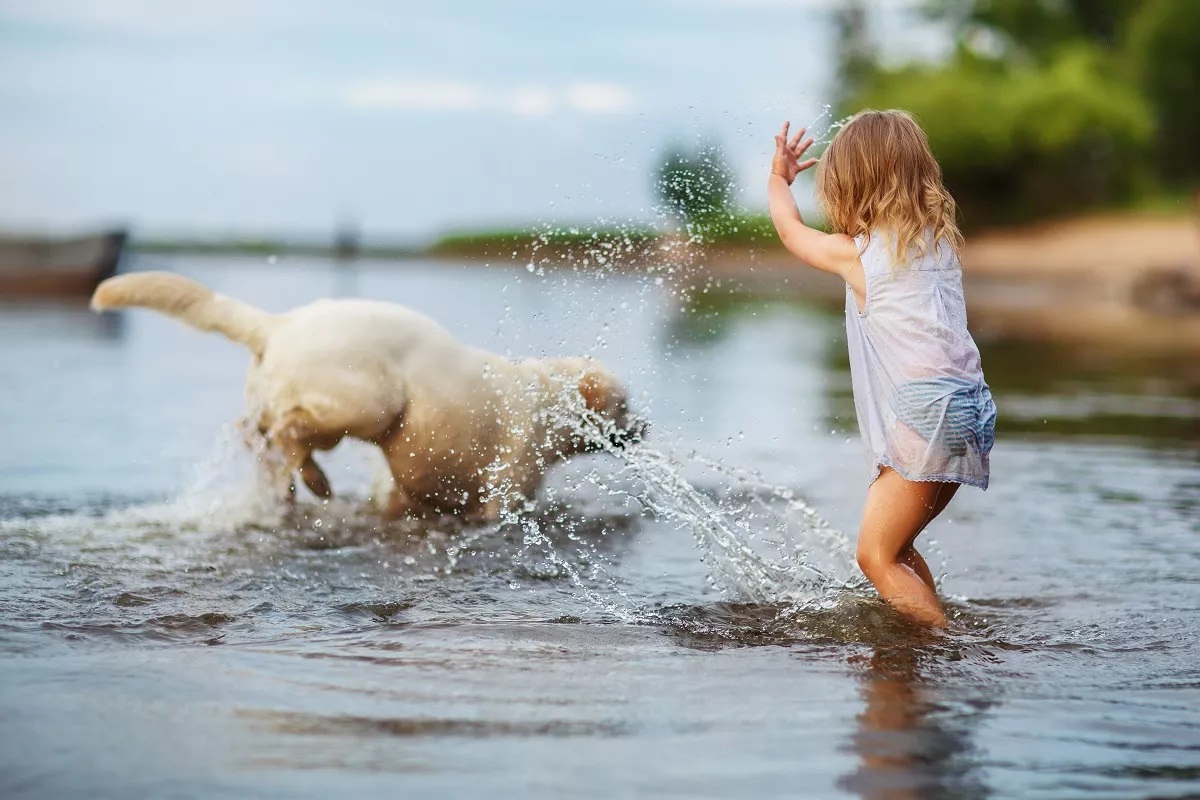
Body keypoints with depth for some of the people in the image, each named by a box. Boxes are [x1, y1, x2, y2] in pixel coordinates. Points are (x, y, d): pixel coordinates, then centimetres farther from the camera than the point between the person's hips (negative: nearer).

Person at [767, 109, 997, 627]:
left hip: (925, 410, -8)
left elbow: (791, 231, 18)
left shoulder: (856, 252, -2)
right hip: (969, 406, 8)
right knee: (895, 544, 18)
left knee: (877, 555, -4)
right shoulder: (939, 239, 14)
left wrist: (778, 178, 37)